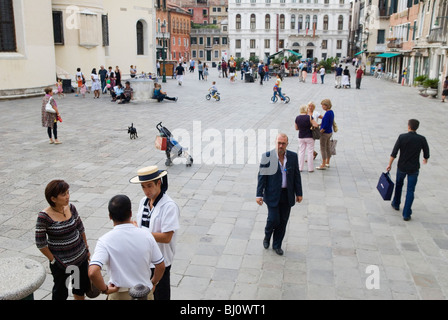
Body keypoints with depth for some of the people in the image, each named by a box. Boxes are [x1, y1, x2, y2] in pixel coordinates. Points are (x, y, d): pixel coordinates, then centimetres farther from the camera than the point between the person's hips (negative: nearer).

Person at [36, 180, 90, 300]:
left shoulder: (71, 208, -6)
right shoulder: (44, 217, -21)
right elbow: (40, 244, -14)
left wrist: (86, 248, 11)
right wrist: (53, 260, -11)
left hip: (81, 256, 5)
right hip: (61, 262, -5)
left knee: (81, 286, 21)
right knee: (60, 291, 15)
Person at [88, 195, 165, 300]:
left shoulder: (105, 241, -18)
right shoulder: (146, 236, -12)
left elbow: (92, 272, -30)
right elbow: (161, 266, -5)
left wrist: (105, 289, -14)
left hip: (120, 295, -1)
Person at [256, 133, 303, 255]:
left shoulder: (293, 156, 0)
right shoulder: (267, 156, -9)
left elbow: (296, 176, 7)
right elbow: (262, 176, -7)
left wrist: (298, 193, 7)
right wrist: (259, 195, -10)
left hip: (287, 195, 3)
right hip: (272, 194, -3)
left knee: (283, 221, 10)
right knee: (273, 219, -5)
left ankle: (277, 245, 28)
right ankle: (267, 236, 28)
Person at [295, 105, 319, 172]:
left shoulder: (297, 118, -1)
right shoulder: (309, 117, -14)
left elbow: (296, 128, 7)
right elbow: (316, 125, -18)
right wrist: (311, 125, 2)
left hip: (301, 137, 4)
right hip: (309, 137, -4)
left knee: (301, 152, 11)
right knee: (310, 152, 4)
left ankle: (300, 168, 12)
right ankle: (310, 168, 8)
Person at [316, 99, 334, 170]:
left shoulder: (327, 113, -22)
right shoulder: (331, 112, 7)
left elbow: (325, 126, -24)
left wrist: (319, 132, -17)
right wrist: (320, 124, 12)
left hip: (325, 133, -9)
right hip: (330, 132, 9)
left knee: (323, 149, -1)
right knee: (327, 148, 16)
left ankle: (323, 165, 5)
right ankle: (327, 163, 26)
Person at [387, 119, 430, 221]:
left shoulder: (402, 137, -13)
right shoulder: (422, 139, -10)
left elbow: (394, 152, -13)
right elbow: (426, 153, 2)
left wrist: (389, 164, -3)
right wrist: (425, 159, 26)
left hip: (402, 167, 0)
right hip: (414, 169, 0)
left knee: (399, 184, 26)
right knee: (410, 191, 6)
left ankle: (396, 204, 43)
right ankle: (406, 214, 4)